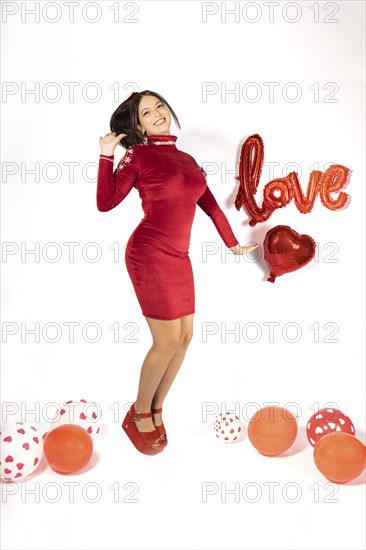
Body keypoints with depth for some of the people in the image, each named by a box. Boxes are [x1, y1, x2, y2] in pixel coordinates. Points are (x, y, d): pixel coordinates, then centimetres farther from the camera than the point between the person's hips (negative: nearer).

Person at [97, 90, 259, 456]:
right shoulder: (138, 156, 0)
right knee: (168, 341, -7)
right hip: (149, 255, -6)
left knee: (185, 337, 6)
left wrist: (233, 244, 27)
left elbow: (210, 205, 22)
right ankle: (139, 416, 16)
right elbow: (105, 203, -6)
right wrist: (107, 155, -9)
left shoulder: (187, 160, 16)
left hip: (178, 258, 7)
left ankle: (156, 412, 24)